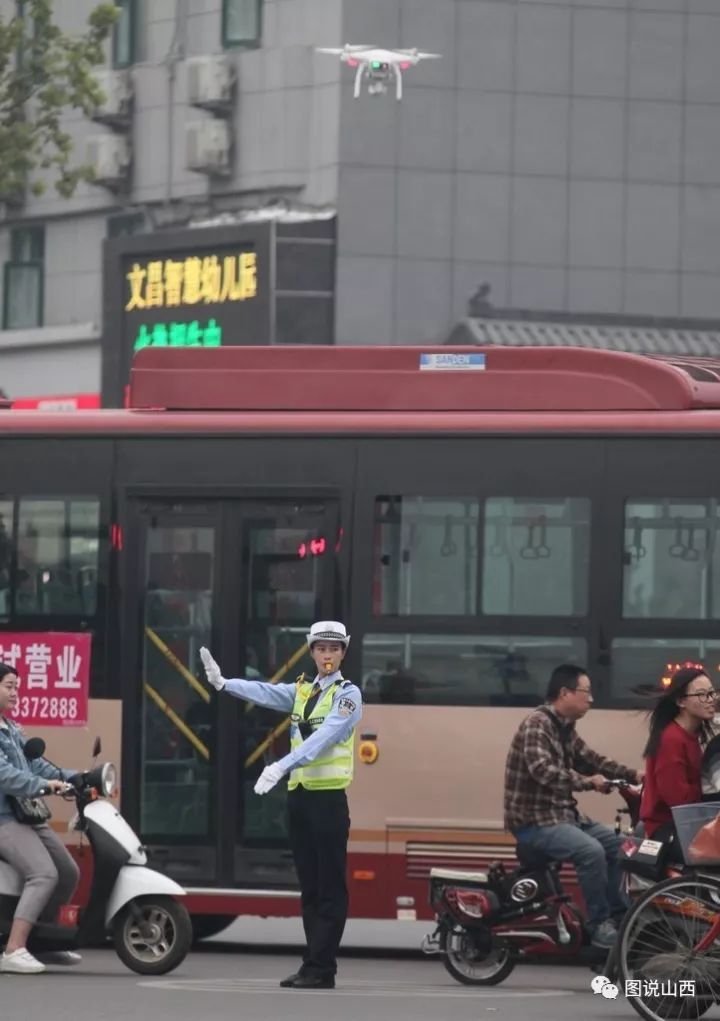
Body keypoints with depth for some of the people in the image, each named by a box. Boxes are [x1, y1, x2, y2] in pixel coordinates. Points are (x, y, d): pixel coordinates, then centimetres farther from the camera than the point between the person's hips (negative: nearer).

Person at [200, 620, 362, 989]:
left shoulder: (347, 695, -4)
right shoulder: (302, 691, 16)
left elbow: (324, 737, -18)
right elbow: (266, 692, 1)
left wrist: (281, 766, -30)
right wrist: (223, 683, -15)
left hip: (328, 797, -7)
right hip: (299, 794, 7)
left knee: (330, 888, -5)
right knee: (309, 886, 8)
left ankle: (321, 969, -6)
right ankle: (313, 966, 10)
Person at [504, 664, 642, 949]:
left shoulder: (565, 728, 13)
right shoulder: (537, 725, -18)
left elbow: (590, 760, 19)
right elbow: (542, 770, -31)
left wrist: (633, 775, 8)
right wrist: (586, 781, -35)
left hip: (563, 814, 10)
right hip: (535, 820, -10)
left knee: (619, 845, 7)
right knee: (591, 851, -28)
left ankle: (618, 916, 12)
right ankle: (599, 925, -18)